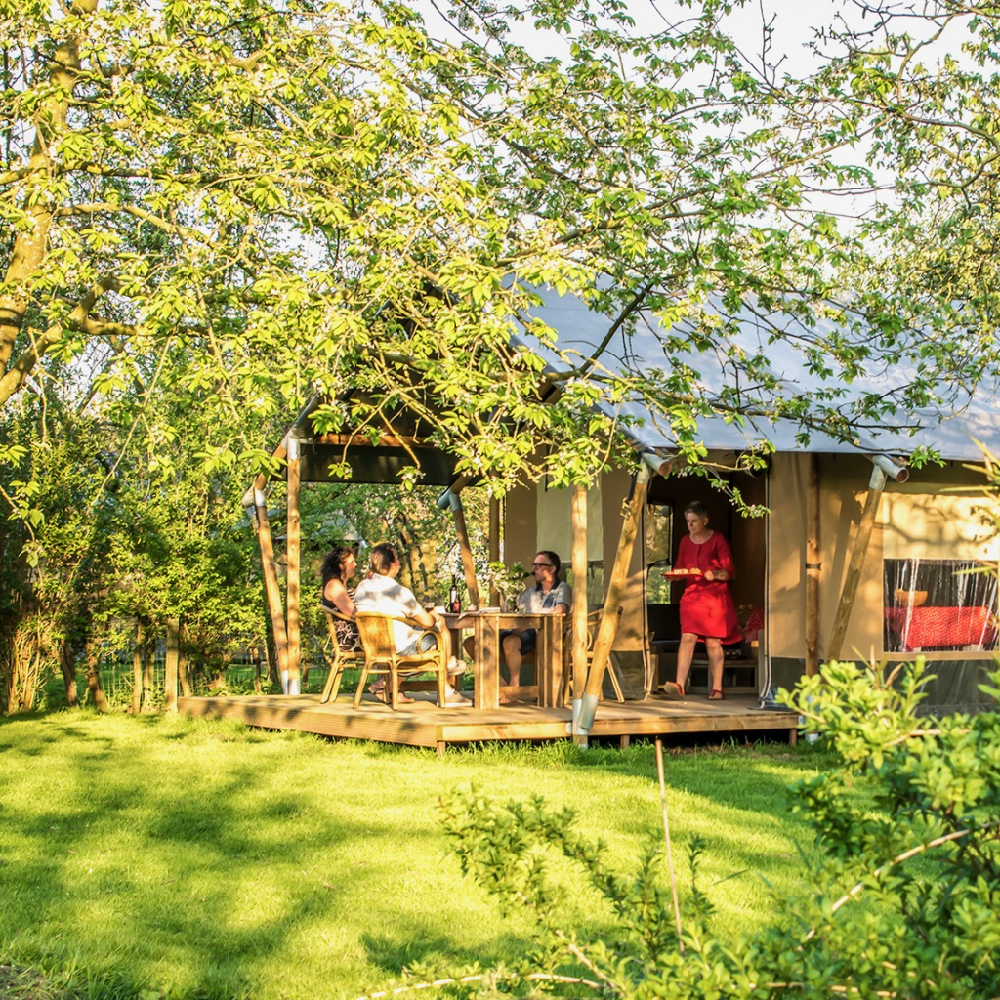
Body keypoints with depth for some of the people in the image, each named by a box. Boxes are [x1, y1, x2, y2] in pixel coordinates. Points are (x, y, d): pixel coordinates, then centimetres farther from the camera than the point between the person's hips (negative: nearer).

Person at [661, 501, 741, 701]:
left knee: (713, 642, -3)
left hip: (715, 595, -3)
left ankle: (717, 688, 5)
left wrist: (714, 574, -23)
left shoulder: (717, 540, -3)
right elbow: (679, 567, 16)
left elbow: (729, 571, -4)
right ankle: (679, 685, -18)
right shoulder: (685, 542, 11)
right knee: (687, 637, -10)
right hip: (692, 593, 3)